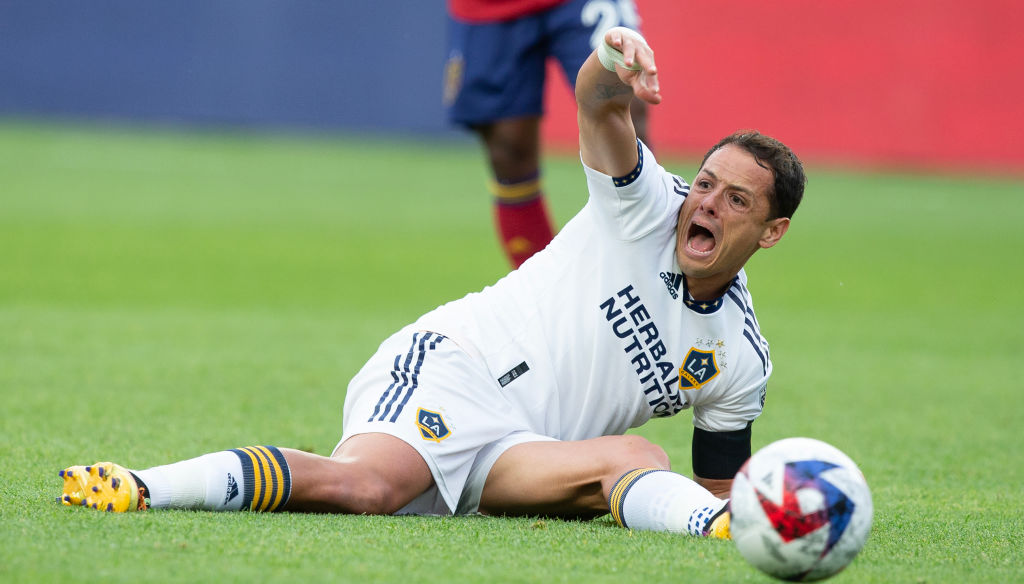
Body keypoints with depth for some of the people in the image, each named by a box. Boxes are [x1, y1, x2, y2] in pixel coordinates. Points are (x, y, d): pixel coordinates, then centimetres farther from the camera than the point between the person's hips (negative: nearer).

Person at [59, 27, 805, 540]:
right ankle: (137, 487, -44)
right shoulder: (650, 205, 3)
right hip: (450, 368, -4)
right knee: (364, 483, -36)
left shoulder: (741, 363, 13)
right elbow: (598, 106, -16)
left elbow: (718, 485, 24)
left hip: (516, 451, 4)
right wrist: (611, 59, -40)